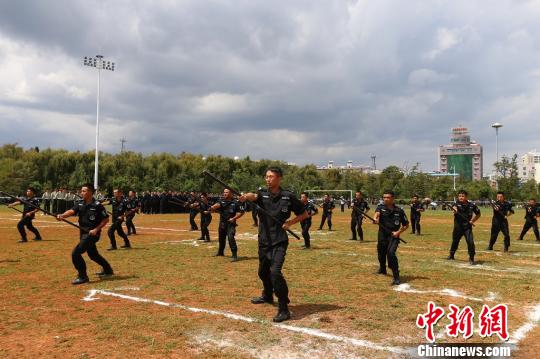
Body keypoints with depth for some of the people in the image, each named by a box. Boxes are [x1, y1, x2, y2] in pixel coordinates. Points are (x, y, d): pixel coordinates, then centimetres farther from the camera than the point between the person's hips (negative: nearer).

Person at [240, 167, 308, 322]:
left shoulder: (288, 196, -5)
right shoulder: (262, 193, 0)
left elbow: (304, 214, 4)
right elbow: (254, 196, -25)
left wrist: (290, 222, -10)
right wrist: (246, 196, -48)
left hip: (279, 241, -5)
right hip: (264, 240, 5)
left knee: (275, 271, -22)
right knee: (263, 271, 22)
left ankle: (284, 309, -11)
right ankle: (267, 295, 50)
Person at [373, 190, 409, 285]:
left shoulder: (399, 211, -3)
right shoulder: (381, 207, -2)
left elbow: (406, 225, 7)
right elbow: (377, 213, -26)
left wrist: (399, 232, -9)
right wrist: (375, 219, -48)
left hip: (393, 236, -3)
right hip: (382, 236, 3)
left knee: (391, 253, -24)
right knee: (381, 254, 16)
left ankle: (396, 277, -19)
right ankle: (382, 269, 49)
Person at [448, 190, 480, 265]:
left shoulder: (471, 205, -5)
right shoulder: (457, 204, -7)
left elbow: (478, 214, 9)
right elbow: (453, 207, -30)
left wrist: (472, 221, -3)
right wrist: (454, 209, -53)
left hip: (467, 226, -1)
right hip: (458, 227, 1)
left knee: (470, 242, -14)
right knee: (455, 241, 16)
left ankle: (471, 259, 3)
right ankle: (451, 255, 38)